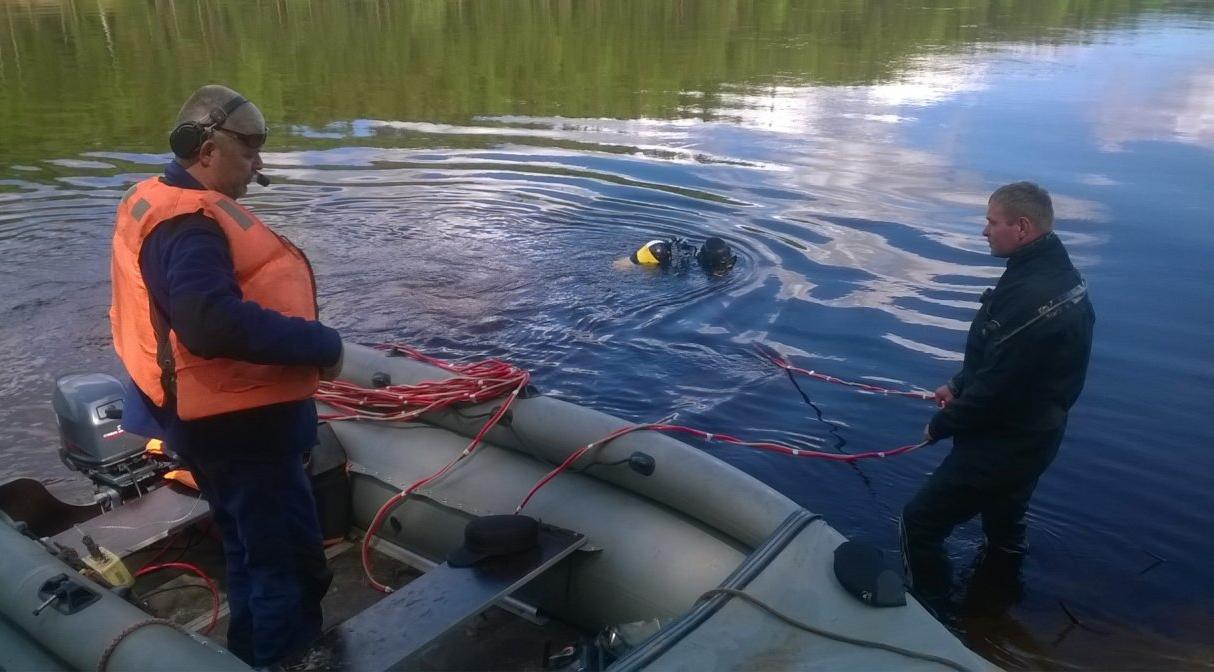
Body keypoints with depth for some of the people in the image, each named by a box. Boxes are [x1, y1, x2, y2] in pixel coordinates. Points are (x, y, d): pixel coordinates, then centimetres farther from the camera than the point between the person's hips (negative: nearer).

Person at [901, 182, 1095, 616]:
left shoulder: (1029, 295, -32)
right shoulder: (1058, 275, 1)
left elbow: (996, 388, -28)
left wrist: (940, 425, -13)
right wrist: (959, 385, 6)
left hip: (1001, 446, -10)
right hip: (1031, 436, 10)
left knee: (919, 524, -1)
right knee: (1003, 525, 31)